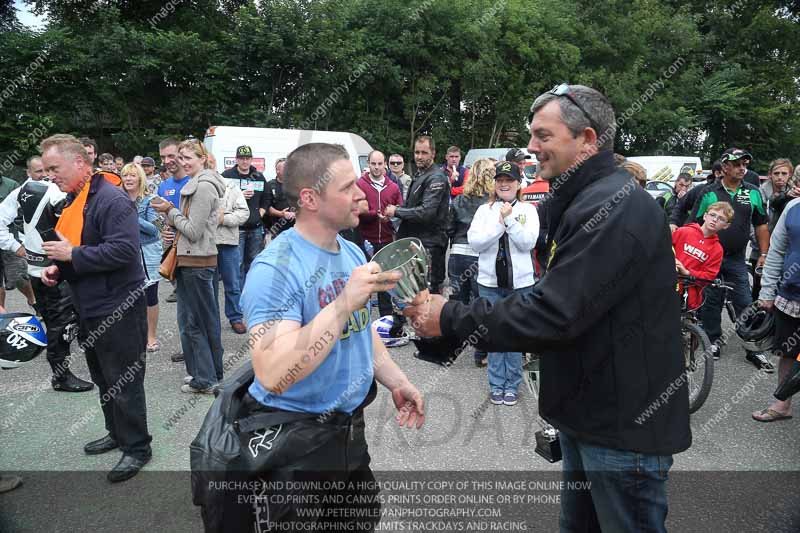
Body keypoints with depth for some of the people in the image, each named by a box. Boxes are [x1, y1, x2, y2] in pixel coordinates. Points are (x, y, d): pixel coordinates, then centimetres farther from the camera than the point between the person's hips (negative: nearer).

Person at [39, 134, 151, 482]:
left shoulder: (111, 199, -19)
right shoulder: (73, 200, 12)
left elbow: (123, 250, -28)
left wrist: (72, 255, -21)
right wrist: (58, 268, 5)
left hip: (118, 308, -10)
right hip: (90, 307, 10)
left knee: (124, 382, 1)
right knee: (102, 377, 20)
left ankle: (136, 448, 15)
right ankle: (117, 433, 37)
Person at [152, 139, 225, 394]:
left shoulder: (204, 186, -16)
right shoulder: (197, 184, 16)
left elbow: (194, 231, -17)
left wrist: (171, 211, -7)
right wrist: (171, 211, 4)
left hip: (197, 262, -10)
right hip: (193, 260, 10)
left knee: (194, 322, -2)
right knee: (205, 318, 15)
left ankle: (204, 379, 8)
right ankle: (212, 372, 25)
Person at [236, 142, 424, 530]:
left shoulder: (353, 253, 3)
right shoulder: (275, 269, -24)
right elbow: (273, 376, -34)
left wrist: (396, 382, 8)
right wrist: (345, 302, -36)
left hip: (350, 426, 8)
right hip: (298, 442, -8)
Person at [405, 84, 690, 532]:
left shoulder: (615, 206, -24)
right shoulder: (587, 200, 11)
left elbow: (553, 313, -29)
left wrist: (452, 319, -21)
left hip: (626, 426, -10)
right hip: (589, 410, 10)